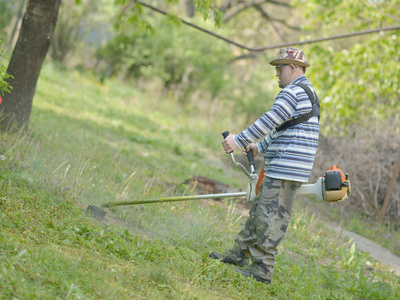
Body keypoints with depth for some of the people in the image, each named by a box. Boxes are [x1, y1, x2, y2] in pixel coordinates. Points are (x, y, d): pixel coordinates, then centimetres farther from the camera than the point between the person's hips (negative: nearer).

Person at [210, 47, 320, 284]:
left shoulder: (293, 92, -12)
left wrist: (239, 140, -17)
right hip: (283, 169, 11)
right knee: (260, 210, 16)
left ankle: (262, 269, -5)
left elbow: (270, 121, -20)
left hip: (286, 168, -11)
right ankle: (240, 254, 23)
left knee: (271, 216, -8)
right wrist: (260, 147, 32)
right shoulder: (309, 94, 22)